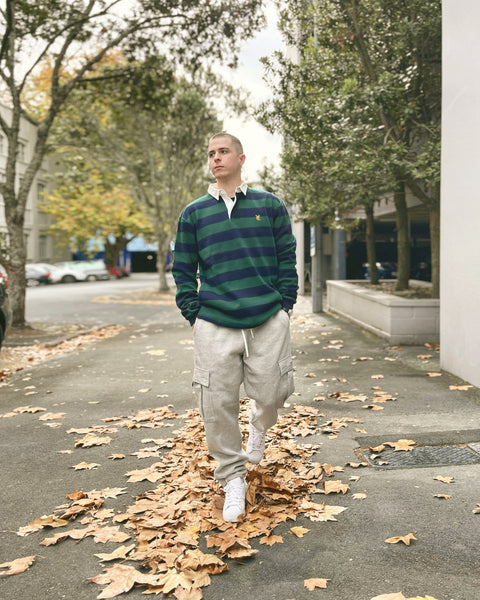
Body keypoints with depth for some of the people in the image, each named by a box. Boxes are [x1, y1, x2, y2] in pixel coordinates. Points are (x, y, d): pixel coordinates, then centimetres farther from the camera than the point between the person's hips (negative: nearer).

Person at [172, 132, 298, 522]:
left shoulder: (270, 205, 8)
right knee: (218, 405, -1)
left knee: (270, 395, 3)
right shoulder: (193, 214, 9)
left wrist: (285, 306, 2)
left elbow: (287, 259, 9)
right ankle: (233, 477, 20)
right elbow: (183, 271, 11)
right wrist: (194, 314, 1)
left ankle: (259, 429, 41)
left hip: (268, 319, 0)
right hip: (215, 325, 0)